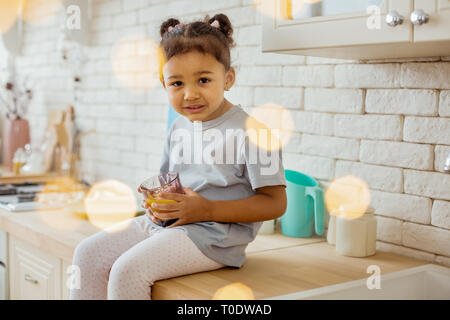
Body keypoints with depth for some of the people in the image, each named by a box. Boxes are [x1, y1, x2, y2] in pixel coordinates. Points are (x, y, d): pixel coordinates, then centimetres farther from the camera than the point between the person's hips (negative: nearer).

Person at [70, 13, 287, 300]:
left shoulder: (250, 131, -13)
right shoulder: (178, 129, 11)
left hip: (213, 234, -8)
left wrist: (206, 209, -20)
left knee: (128, 269, -23)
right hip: (164, 223, 8)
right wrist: (155, 200, 0)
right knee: (89, 253, -1)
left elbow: (275, 203, -15)